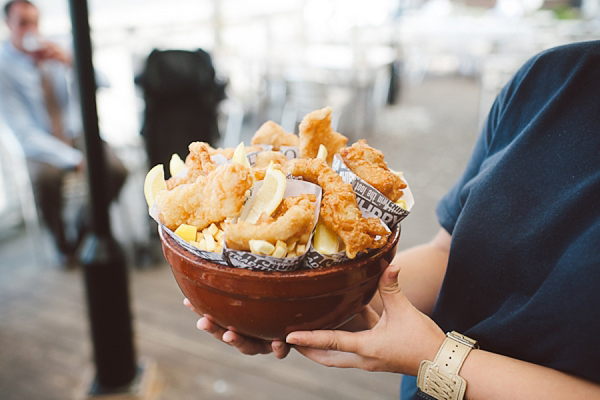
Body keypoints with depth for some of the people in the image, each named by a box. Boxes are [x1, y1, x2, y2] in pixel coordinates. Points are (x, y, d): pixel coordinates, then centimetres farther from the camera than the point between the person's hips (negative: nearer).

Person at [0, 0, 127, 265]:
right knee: (46, 178, -35)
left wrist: (70, 62, -23)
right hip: (41, 144, -3)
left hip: (77, 134, 3)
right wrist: (73, 159, -25)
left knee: (116, 171, -22)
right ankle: (62, 242, -2)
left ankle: (85, 225, 10)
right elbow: (23, 131, -16)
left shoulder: (52, 53, 1)